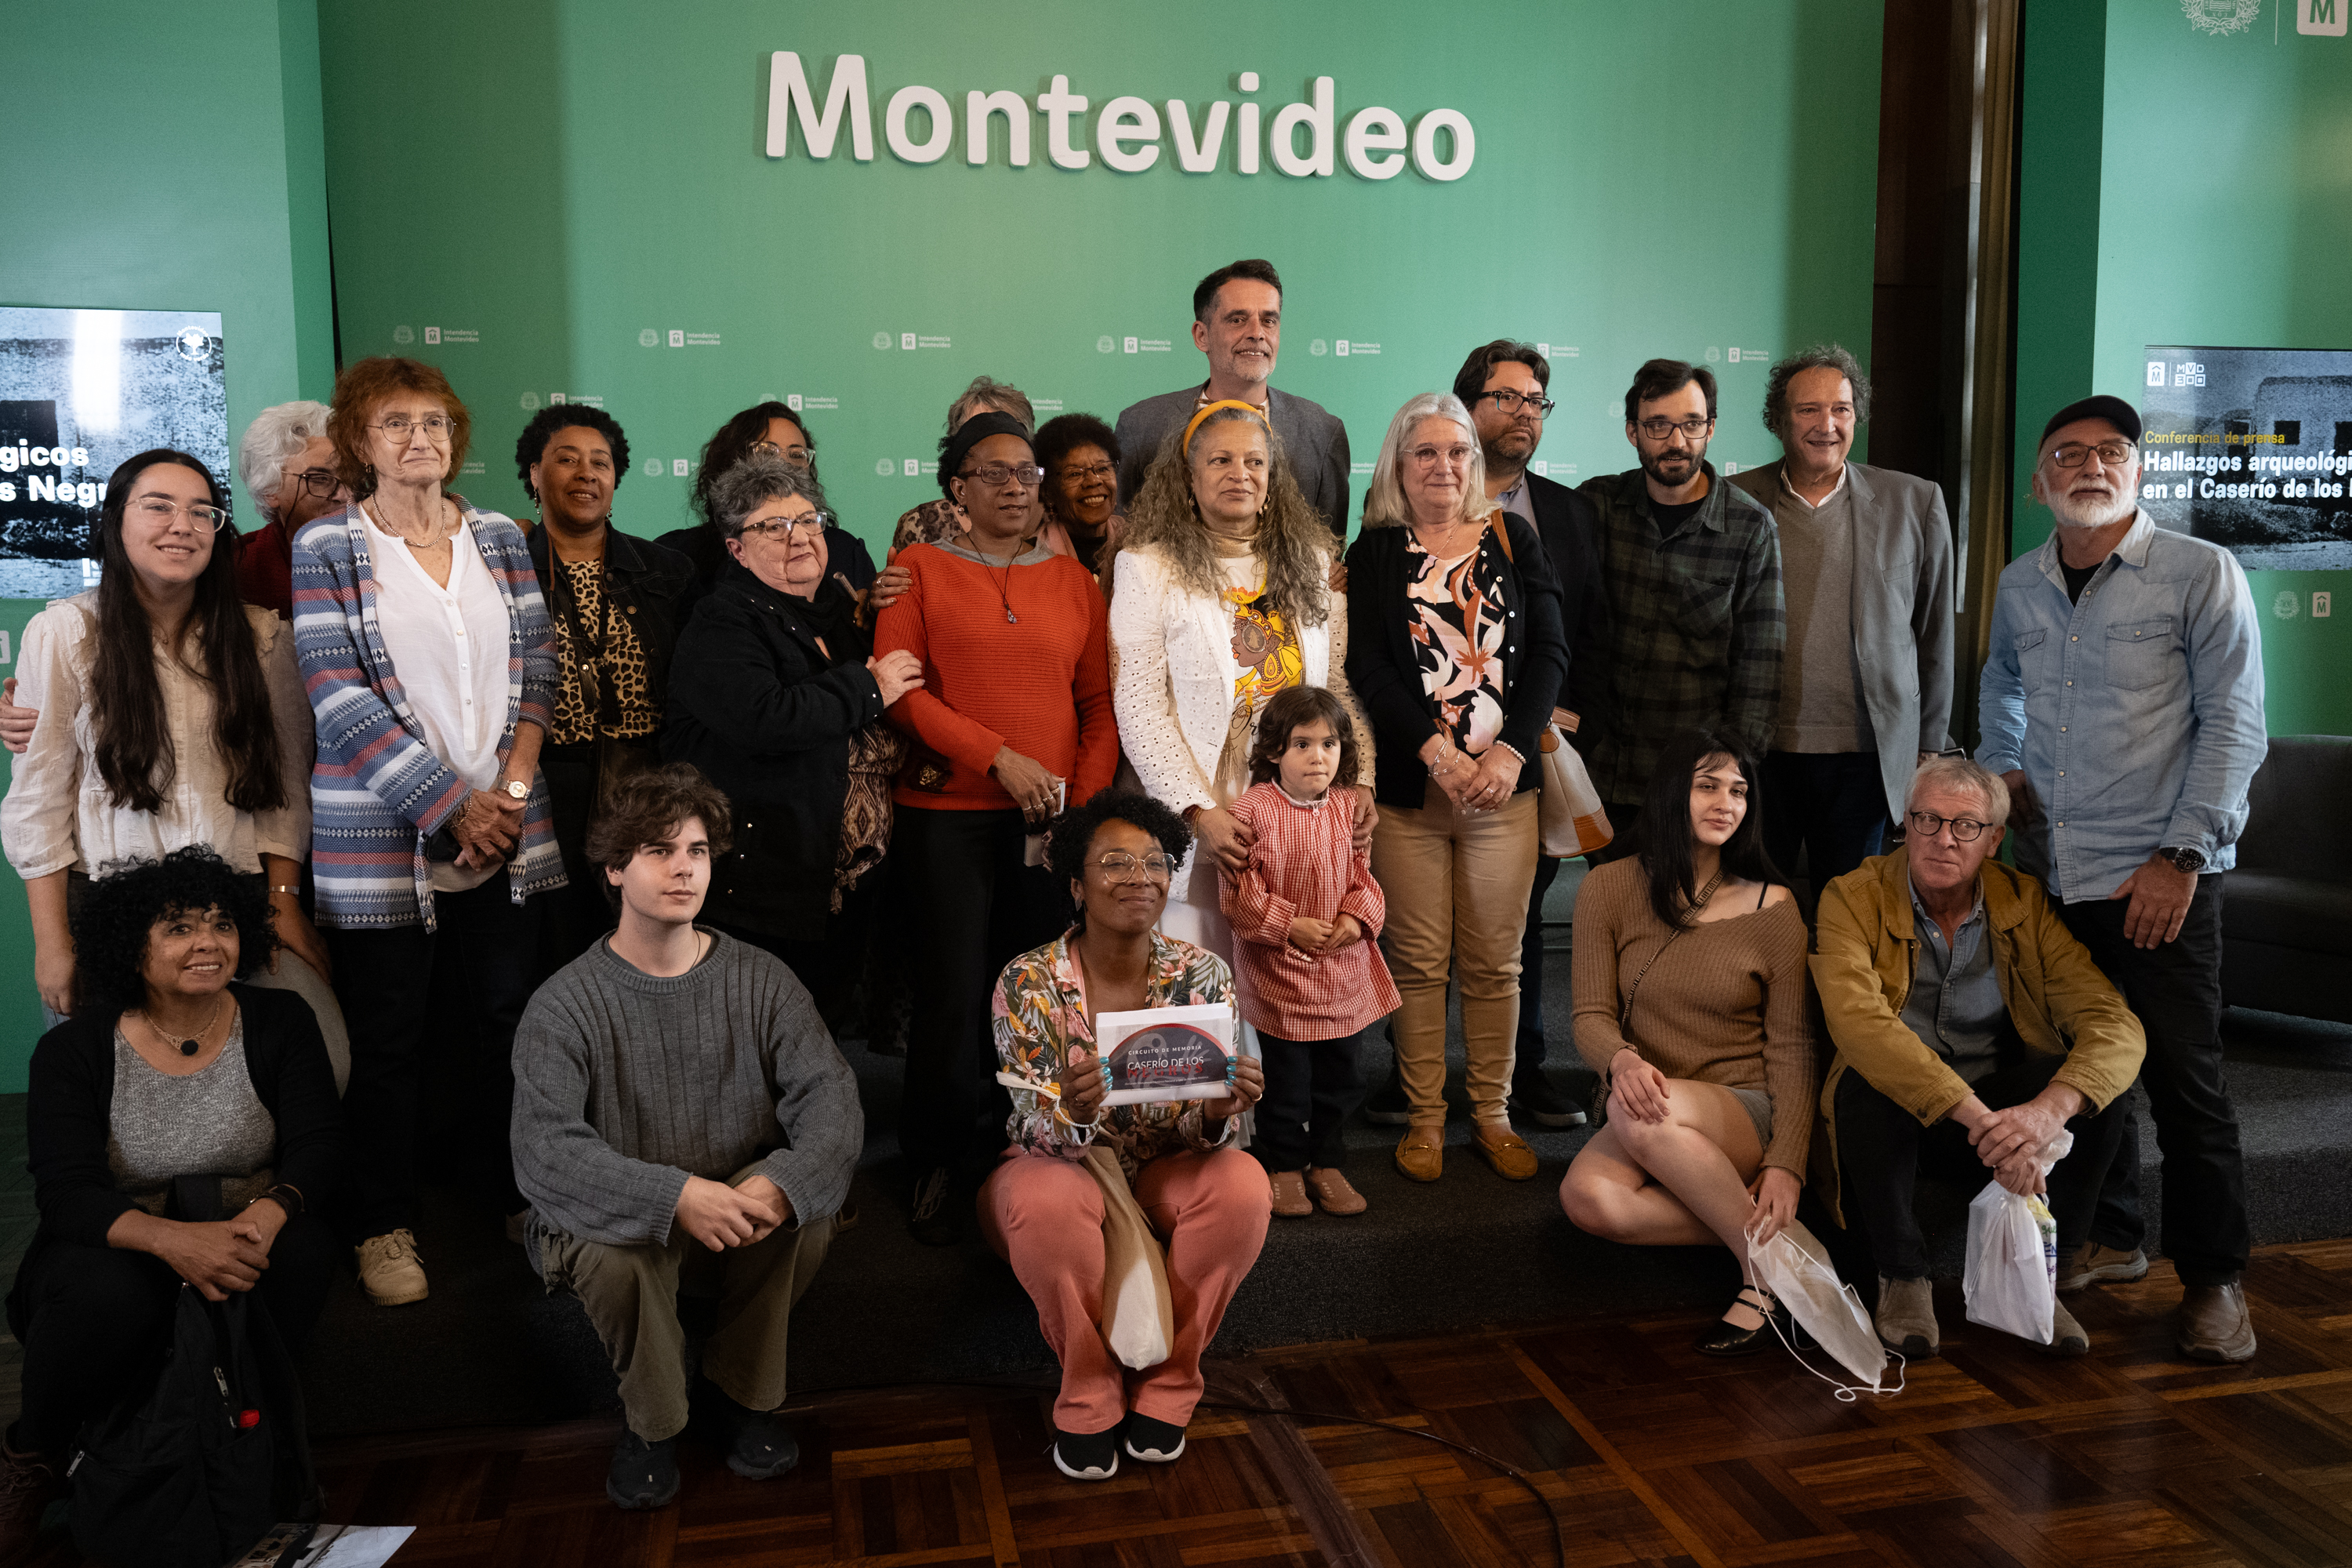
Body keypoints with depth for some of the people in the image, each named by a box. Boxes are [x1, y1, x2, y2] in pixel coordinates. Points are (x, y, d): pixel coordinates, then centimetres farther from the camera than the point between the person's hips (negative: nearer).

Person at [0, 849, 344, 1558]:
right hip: (115, 1252, -1)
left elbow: (318, 1148, -11)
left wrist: (264, 1216, -35)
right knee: (109, 1293, -35)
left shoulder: (279, 1023, -3)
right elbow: (65, 1194, -18)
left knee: (302, 1249, -31)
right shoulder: (74, 1050, -7)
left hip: (241, 1240, 1)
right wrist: (171, 1239, -39)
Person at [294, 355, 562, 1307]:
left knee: (505, 1018, 11)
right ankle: (384, 1224, 21)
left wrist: (512, 787, -6)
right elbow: (340, 696, -10)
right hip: (382, 838, -3)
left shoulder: (501, 539, 10)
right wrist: (451, 806, -13)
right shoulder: (323, 550, -2)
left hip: (505, 830, 3)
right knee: (387, 1035, 6)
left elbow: (535, 667, 8)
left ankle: (518, 1191, 27)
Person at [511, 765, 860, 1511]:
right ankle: (650, 1417, 0)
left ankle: (741, 1390, 1)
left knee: (810, 1210, -28)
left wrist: (784, 1181, -34)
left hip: (743, 1210, 2)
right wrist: (676, 1196, -38)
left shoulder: (760, 981, -2)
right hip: (623, 1222, -2)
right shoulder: (564, 1006, -10)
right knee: (614, 1254, -34)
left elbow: (831, 1095, -13)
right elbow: (544, 1149, -23)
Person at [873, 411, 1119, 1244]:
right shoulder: (920, 568, 7)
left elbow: (1102, 702, 12)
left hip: (1053, 819, 2)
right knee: (953, 990, -3)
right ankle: (944, 1165, 15)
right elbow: (898, 688, -3)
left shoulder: (1073, 579, 15)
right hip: (947, 813, -2)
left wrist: (1087, 799, -2)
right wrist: (1000, 758, -11)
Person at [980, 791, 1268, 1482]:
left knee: (1241, 1184, -28)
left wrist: (1217, 1113, -35)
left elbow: (1200, 1133, -10)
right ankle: (1090, 1396, -10)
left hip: (1161, 1175, 2)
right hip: (1061, 1167, -2)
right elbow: (1042, 1134, -19)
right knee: (1047, 1201, -35)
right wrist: (1073, 1112, -44)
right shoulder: (1029, 981, -15)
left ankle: (1166, 1385, -7)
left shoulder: (1203, 975, -10)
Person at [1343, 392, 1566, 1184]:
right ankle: (1424, 1119, 15)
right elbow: (1368, 668, -3)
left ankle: (1492, 1116, 18)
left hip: (1504, 784, 1)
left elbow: (1549, 652, 4)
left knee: (1495, 964, 5)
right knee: (1419, 961, 3)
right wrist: (1438, 753, -14)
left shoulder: (1514, 540, 10)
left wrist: (1509, 752, -9)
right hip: (1407, 787, -1)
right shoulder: (1375, 554, 7)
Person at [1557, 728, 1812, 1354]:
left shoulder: (1773, 908, 0)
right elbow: (1591, 1014, 1)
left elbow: (1791, 1045, -2)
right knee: (1587, 1196, -31)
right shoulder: (1610, 888, 3)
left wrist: (1786, 1163, -14)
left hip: (1744, 1115, -2)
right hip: (1650, 1115, 2)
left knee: (1641, 1117, -36)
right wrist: (1621, 1060, -24)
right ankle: (1760, 1228, -14)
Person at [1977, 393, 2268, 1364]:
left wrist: (2182, 855, -14)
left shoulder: (2201, 575, -5)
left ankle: (2214, 1278, 13)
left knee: (2183, 1078, -2)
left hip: (2158, 880, -5)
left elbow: (2234, 726, -8)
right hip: (2047, 870, 5)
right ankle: (2106, 1237, 30)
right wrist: (1999, 765, 12)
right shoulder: (2019, 585, 9)